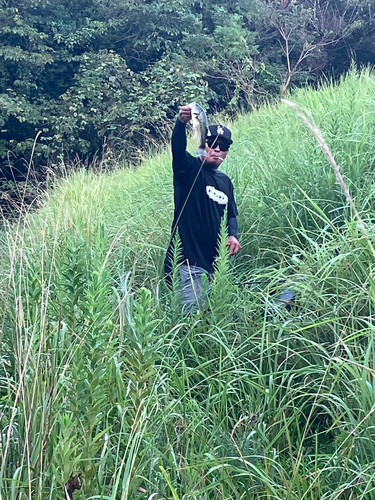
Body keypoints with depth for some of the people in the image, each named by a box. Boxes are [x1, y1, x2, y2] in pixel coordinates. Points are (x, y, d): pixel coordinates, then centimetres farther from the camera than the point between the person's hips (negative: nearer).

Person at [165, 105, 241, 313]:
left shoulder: (225, 182, 17)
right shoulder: (190, 169, -2)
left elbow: (231, 215, 25)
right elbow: (178, 149, -23)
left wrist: (233, 235, 3)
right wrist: (181, 123, -43)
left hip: (212, 262, 7)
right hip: (188, 260, -7)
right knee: (190, 313, -14)